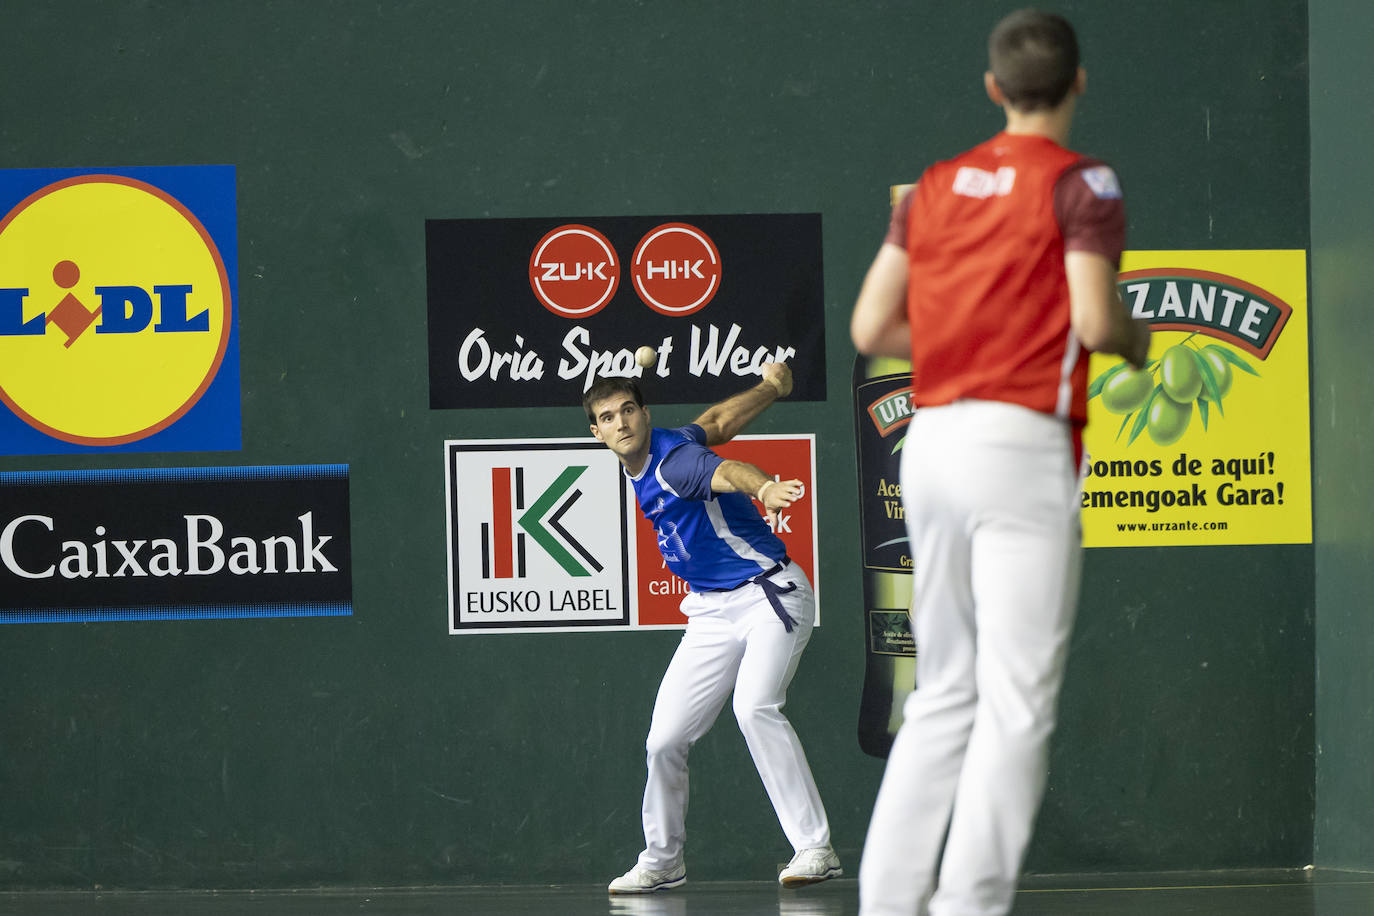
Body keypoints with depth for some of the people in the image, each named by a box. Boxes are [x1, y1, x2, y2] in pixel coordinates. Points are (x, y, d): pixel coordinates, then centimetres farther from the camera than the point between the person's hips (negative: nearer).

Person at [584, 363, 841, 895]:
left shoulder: (674, 461, -20)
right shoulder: (642, 466, 6)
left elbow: (727, 471, -43)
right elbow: (717, 423, 17)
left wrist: (766, 488, -64)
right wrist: (770, 388, 32)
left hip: (771, 594, -8)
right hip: (713, 615, 8)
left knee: (754, 706, -31)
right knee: (665, 740, 1)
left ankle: (815, 848, -28)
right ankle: (661, 861, 21)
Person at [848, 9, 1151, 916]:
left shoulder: (935, 185, 13)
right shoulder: (1081, 183, -3)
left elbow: (872, 328, 11)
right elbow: (1094, 320, -13)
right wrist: (1137, 340, 8)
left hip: (931, 437, 6)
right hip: (1022, 443, -6)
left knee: (944, 695, 14)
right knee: (1017, 700, -4)